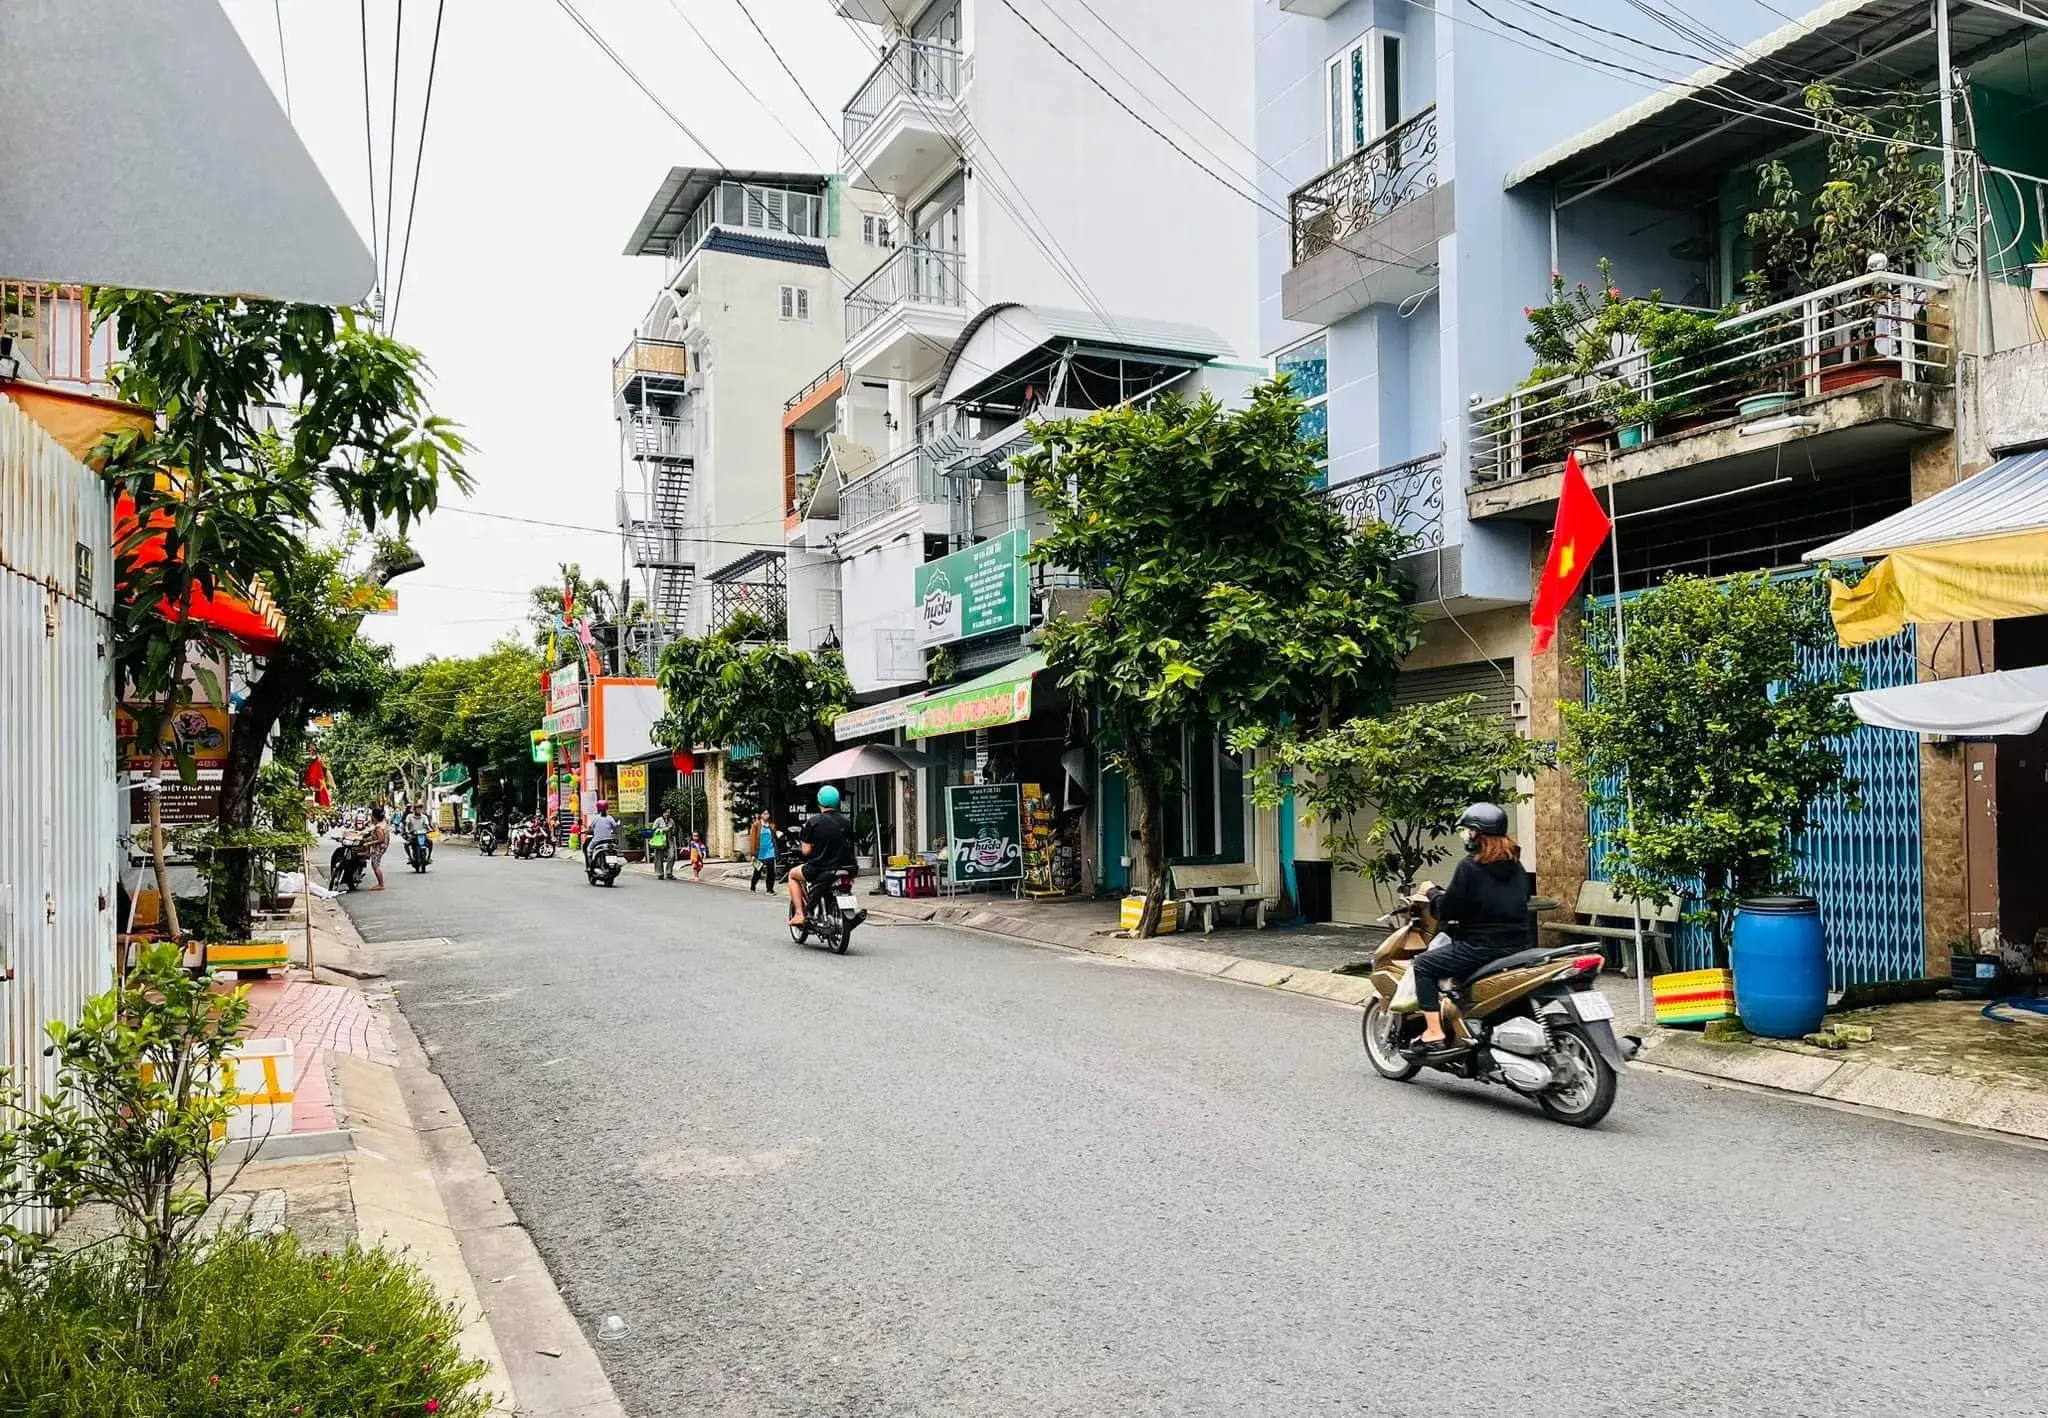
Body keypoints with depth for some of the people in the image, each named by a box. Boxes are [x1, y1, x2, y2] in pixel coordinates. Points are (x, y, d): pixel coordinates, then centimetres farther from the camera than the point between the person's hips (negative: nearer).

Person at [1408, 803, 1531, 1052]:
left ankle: (1434, 1032, -6)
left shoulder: (1470, 866, -12)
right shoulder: (1516, 865, 11)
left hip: (1481, 947, -8)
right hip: (1518, 945, 8)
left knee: (1422, 965, 3)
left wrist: (1432, 891, 9)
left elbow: (1447, 911, -12)